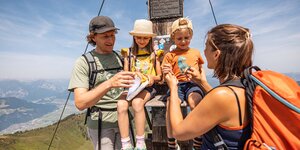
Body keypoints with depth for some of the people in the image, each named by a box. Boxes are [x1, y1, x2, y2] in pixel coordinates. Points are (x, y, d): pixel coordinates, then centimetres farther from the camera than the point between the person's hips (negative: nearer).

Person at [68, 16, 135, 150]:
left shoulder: (120, 58, 4)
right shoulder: (83, 62, -9)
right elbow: (80, 103, -19)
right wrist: (109, 83, -34)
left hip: (123, 120, 4)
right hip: (100, 124, -3)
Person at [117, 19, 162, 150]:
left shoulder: (154, 53, 9)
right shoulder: (128, 52, 11)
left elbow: (159, 76, 11)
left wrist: (153, 77, -12)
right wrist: (134, 74, -10)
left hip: (148, 86, -1)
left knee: (137, 102, -33)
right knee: (121, 105, -29)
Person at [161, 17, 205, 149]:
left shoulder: (196, 52, 19)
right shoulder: (170, 55, 10)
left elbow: (201, 69, 31)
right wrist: (167, 73, -19)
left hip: (193, 83, 1)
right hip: (176, 84, -1)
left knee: (195, 103, -33)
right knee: (170, 105, -31)